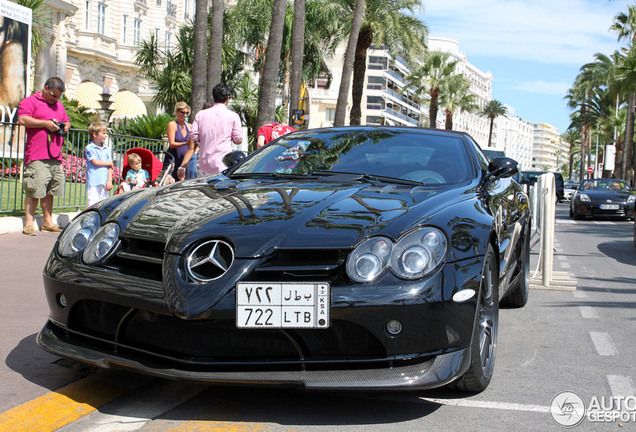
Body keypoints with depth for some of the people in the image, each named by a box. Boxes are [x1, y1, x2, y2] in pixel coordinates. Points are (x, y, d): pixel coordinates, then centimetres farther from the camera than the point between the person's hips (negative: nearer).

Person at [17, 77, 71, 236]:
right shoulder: (30, 101, 1)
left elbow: (67, 121, 34)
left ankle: (48, 222, 17)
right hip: (37, 157, -7)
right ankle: (29, 223, -5)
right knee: (34, 190, -9)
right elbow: (22, 120, -13)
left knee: (49, 191, 10)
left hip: (55, 157, 7)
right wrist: (45, 123, -14)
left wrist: (66, 126, 9)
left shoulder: (59, 105, 24)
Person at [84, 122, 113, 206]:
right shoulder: (89, 148, -2)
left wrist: (109, 181, -1)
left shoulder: (107, 149, 13)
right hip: (93, 183, -5)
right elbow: (95, 163, -10)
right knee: (93, 205, -9)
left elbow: (110, 167, 9)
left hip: (104, 182, 5)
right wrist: (109, 163, 2)